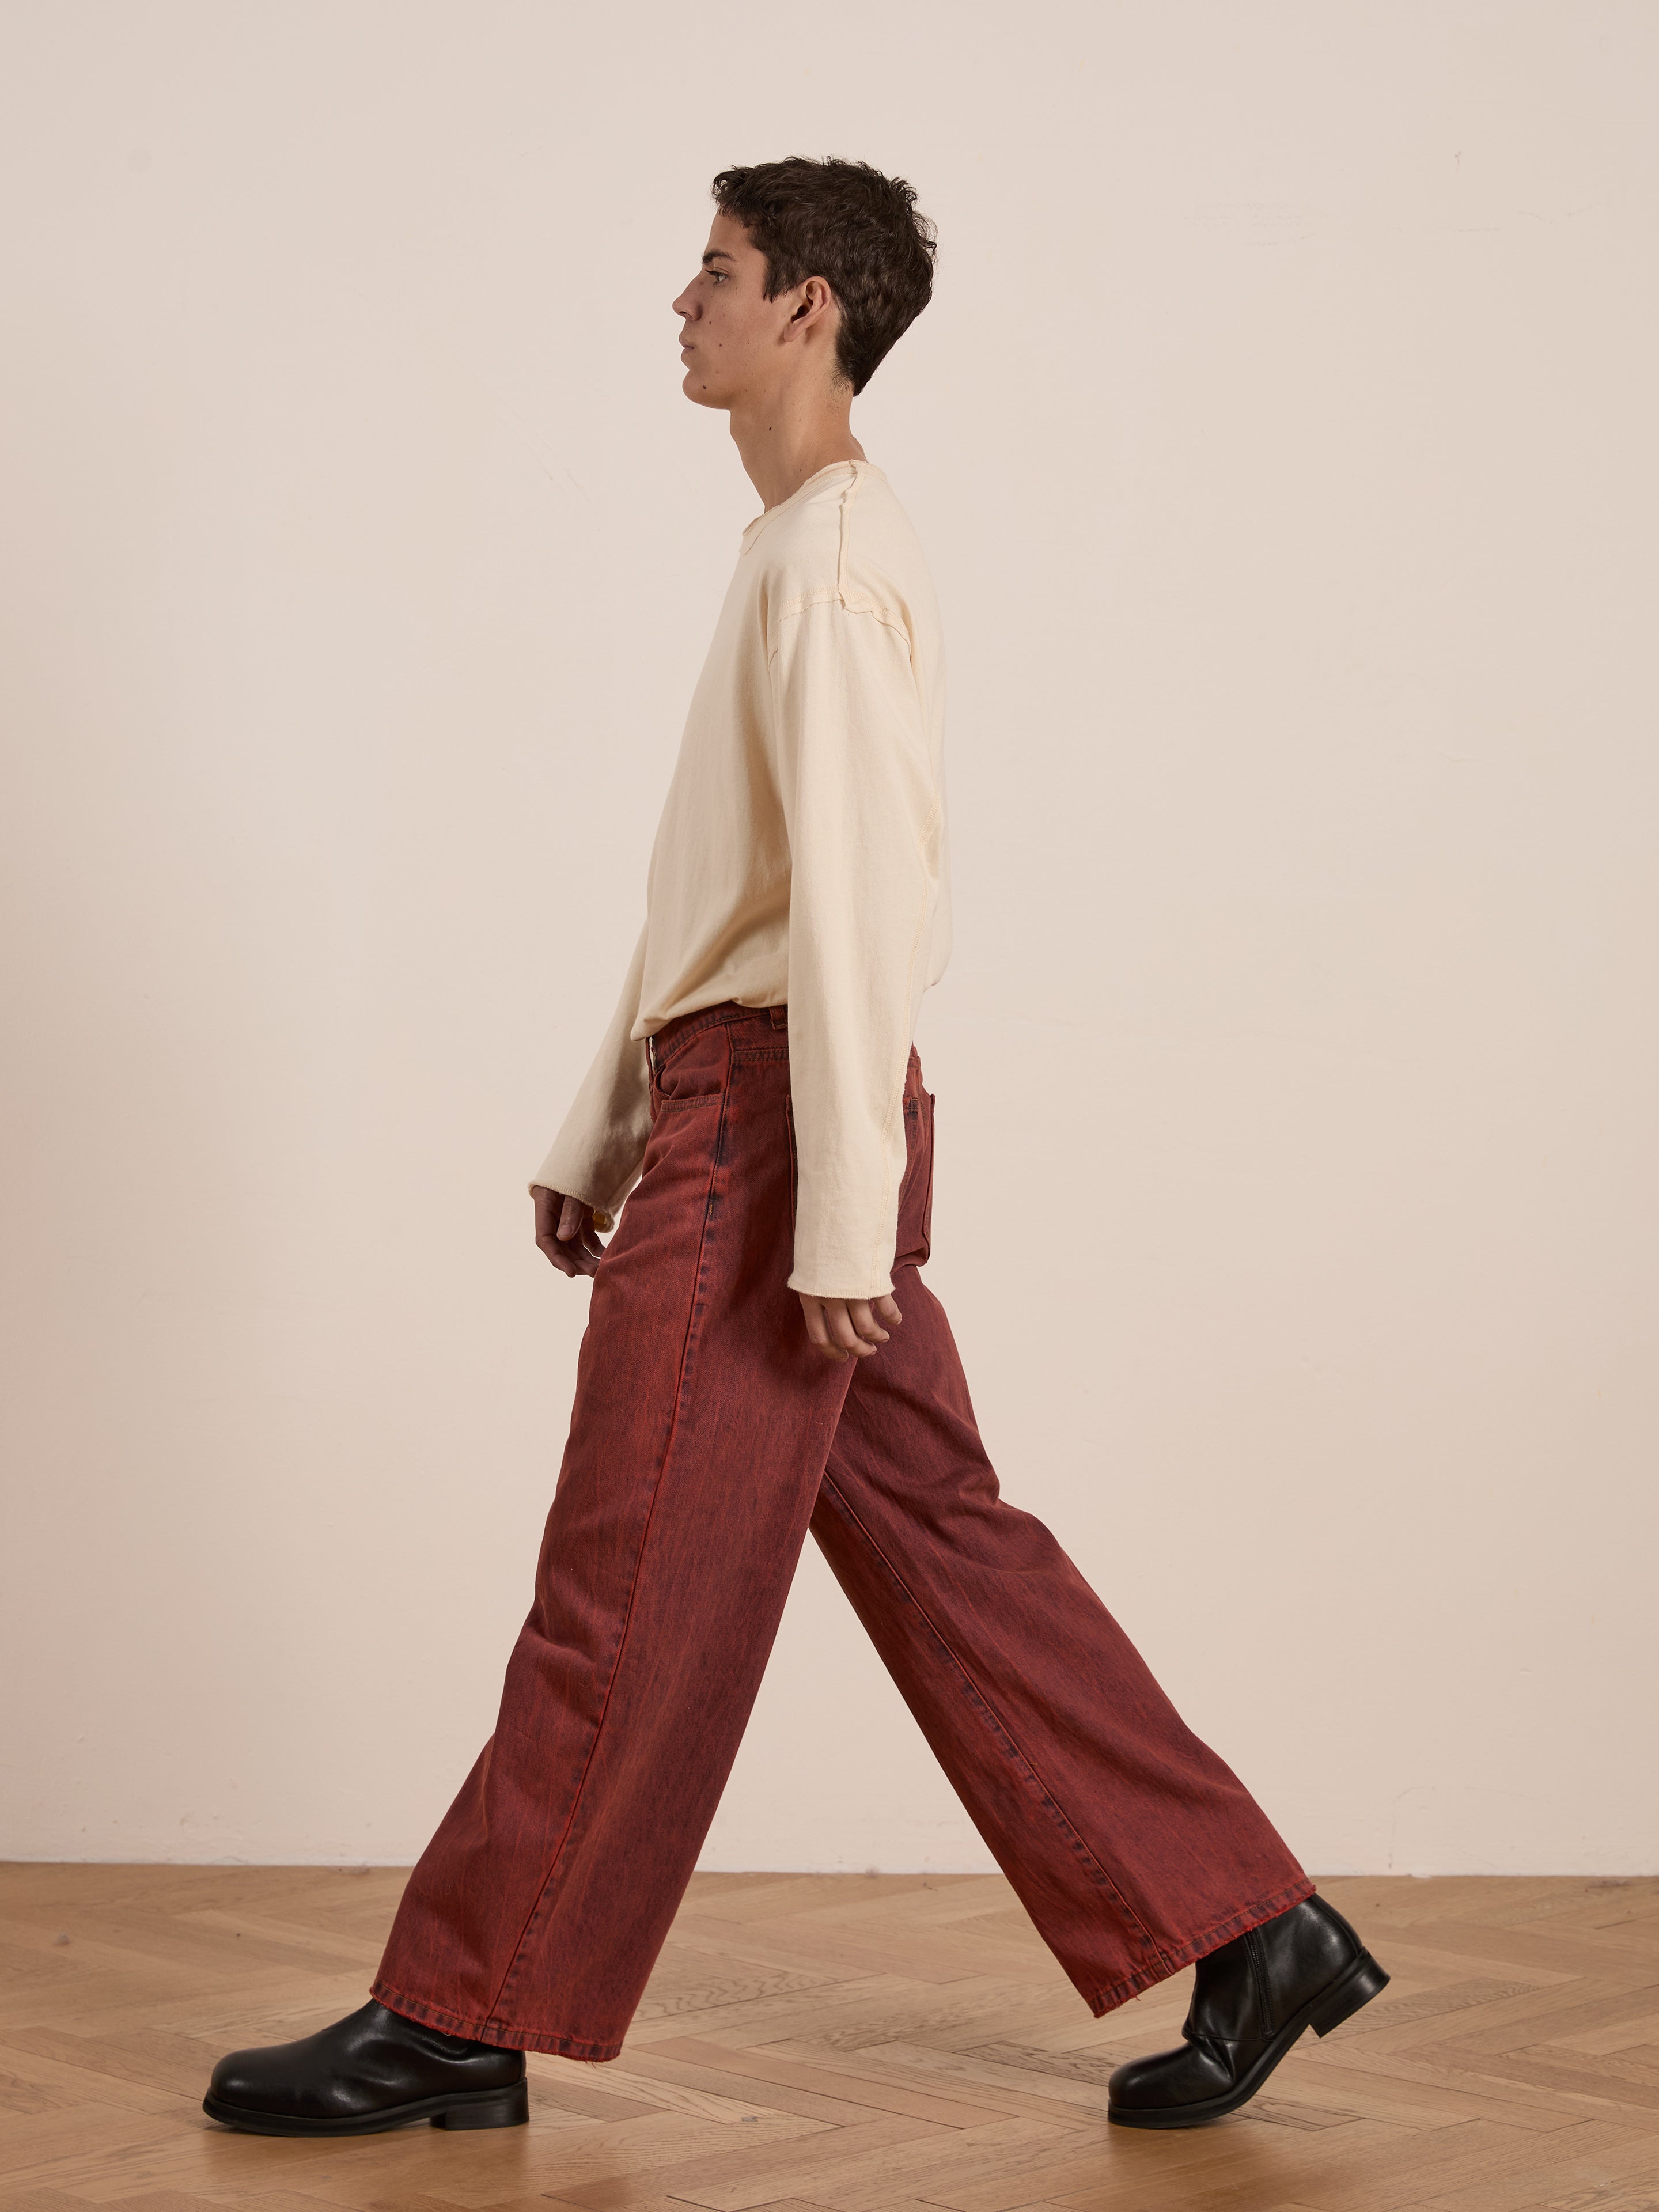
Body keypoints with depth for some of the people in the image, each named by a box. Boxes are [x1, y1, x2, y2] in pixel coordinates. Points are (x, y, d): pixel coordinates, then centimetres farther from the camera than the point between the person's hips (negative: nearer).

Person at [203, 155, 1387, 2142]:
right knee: (939, 1548, 10)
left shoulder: (832, 559, -11)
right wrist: (600, 1139, 22)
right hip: (732, 1103, 10)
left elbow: (853, 902, -19)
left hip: (777, 1116, -10)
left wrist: (840, 1219, -21)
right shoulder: (796, 547, 20)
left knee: (632, 1587, -2)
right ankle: (1242, 1928, 15)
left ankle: (460, 2022, 10)